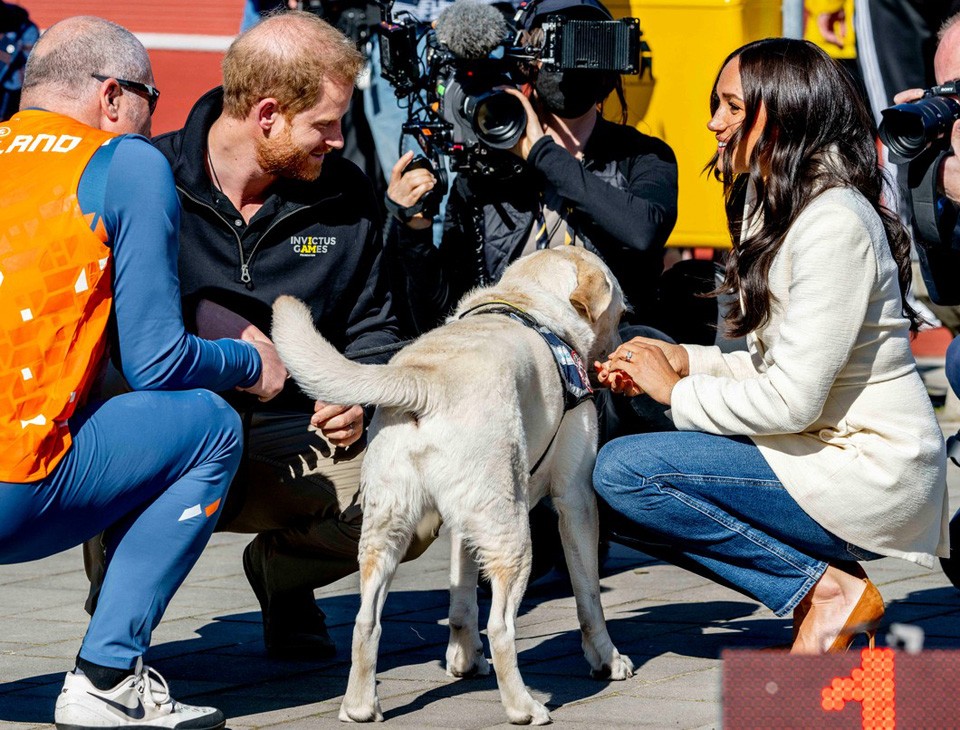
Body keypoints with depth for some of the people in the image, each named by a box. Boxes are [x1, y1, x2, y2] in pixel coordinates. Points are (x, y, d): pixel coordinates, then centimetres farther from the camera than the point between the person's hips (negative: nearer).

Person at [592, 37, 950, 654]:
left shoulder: (835, 224, -19)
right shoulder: (778, 209, 14)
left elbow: (791, 400, -23)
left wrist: (676, 390, -9)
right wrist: (683, 359, 2)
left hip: (867, 477, -10)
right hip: (826, 449, 10)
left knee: (623, 471, -17)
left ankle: (828, 590, -9)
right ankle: (826, 590, 4)